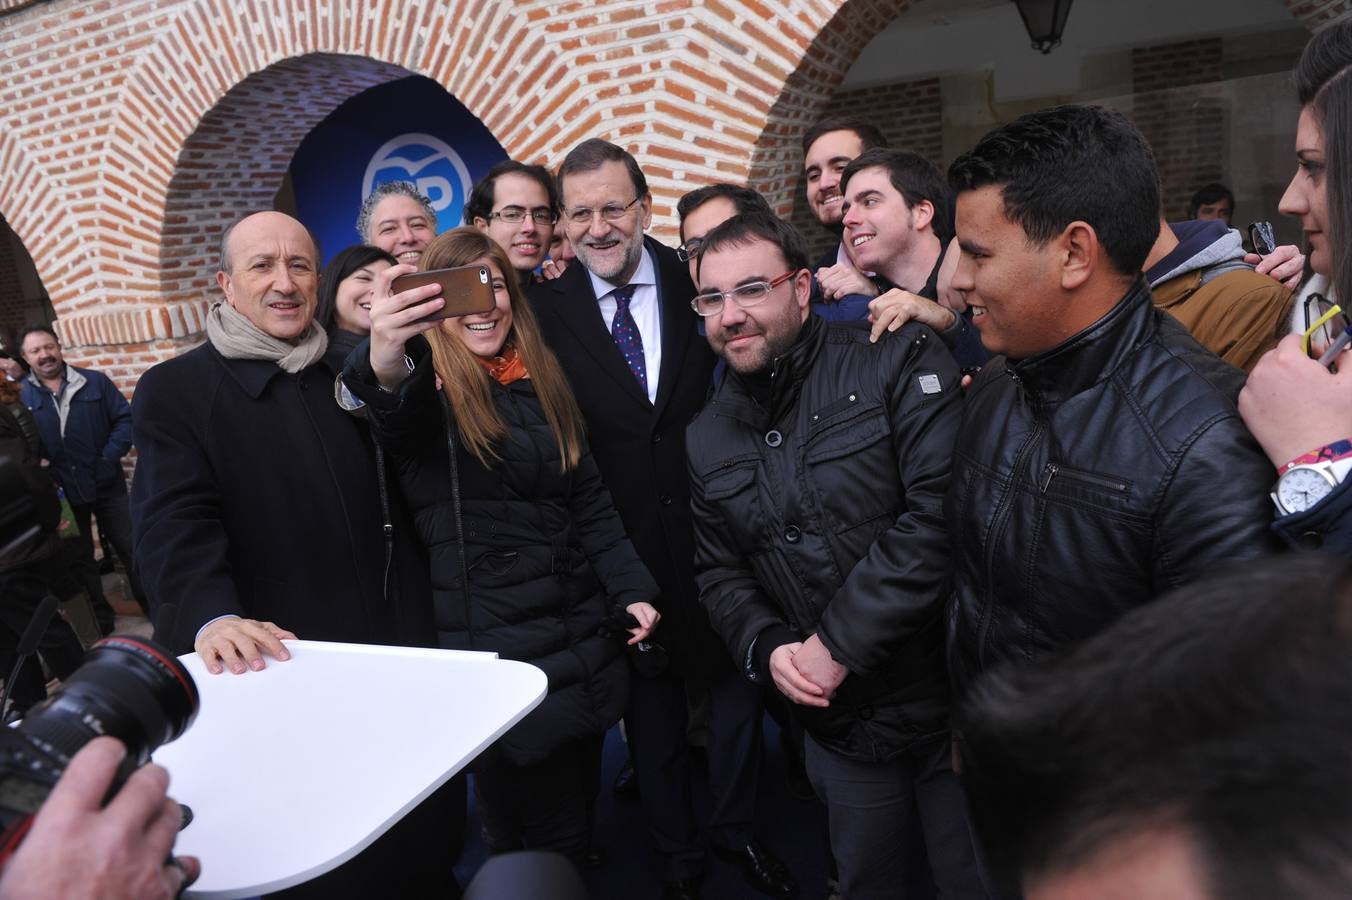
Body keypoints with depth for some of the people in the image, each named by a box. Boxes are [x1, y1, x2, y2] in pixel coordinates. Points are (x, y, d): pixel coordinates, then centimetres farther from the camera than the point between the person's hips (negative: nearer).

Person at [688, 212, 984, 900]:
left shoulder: (899, 361, -13)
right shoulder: (707, 438, 4)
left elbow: (945, 510, -24)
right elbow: (718, 571, 10)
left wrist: (837, 642, -22)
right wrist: (766, 648, -10)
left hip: (951, 696, -4)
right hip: (837, 718, 5)